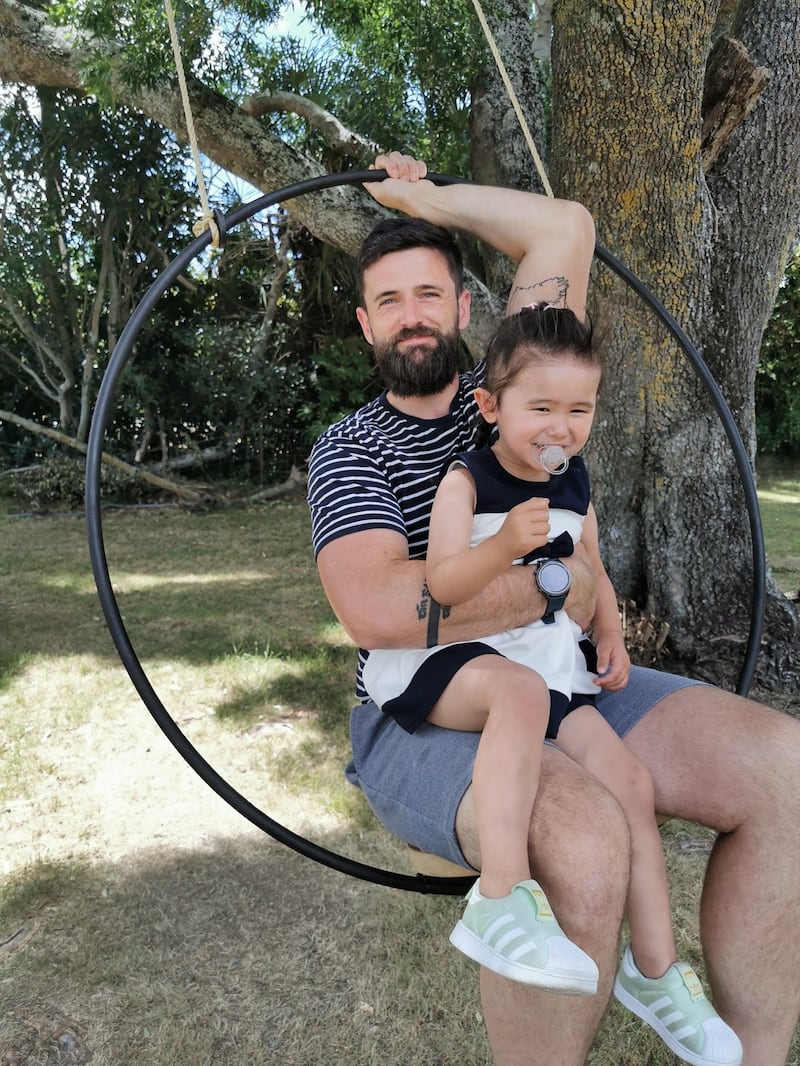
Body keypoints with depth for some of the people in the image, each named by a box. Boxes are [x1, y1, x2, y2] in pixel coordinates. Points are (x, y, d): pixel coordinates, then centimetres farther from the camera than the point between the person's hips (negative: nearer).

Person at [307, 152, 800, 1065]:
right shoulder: (348, 450, -1)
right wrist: (558, 584, -13)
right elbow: (376, 611, -20)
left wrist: (427, 198, 14)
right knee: (583, 841, -35)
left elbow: (566, 230, 8)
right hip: (424, 716, -4)